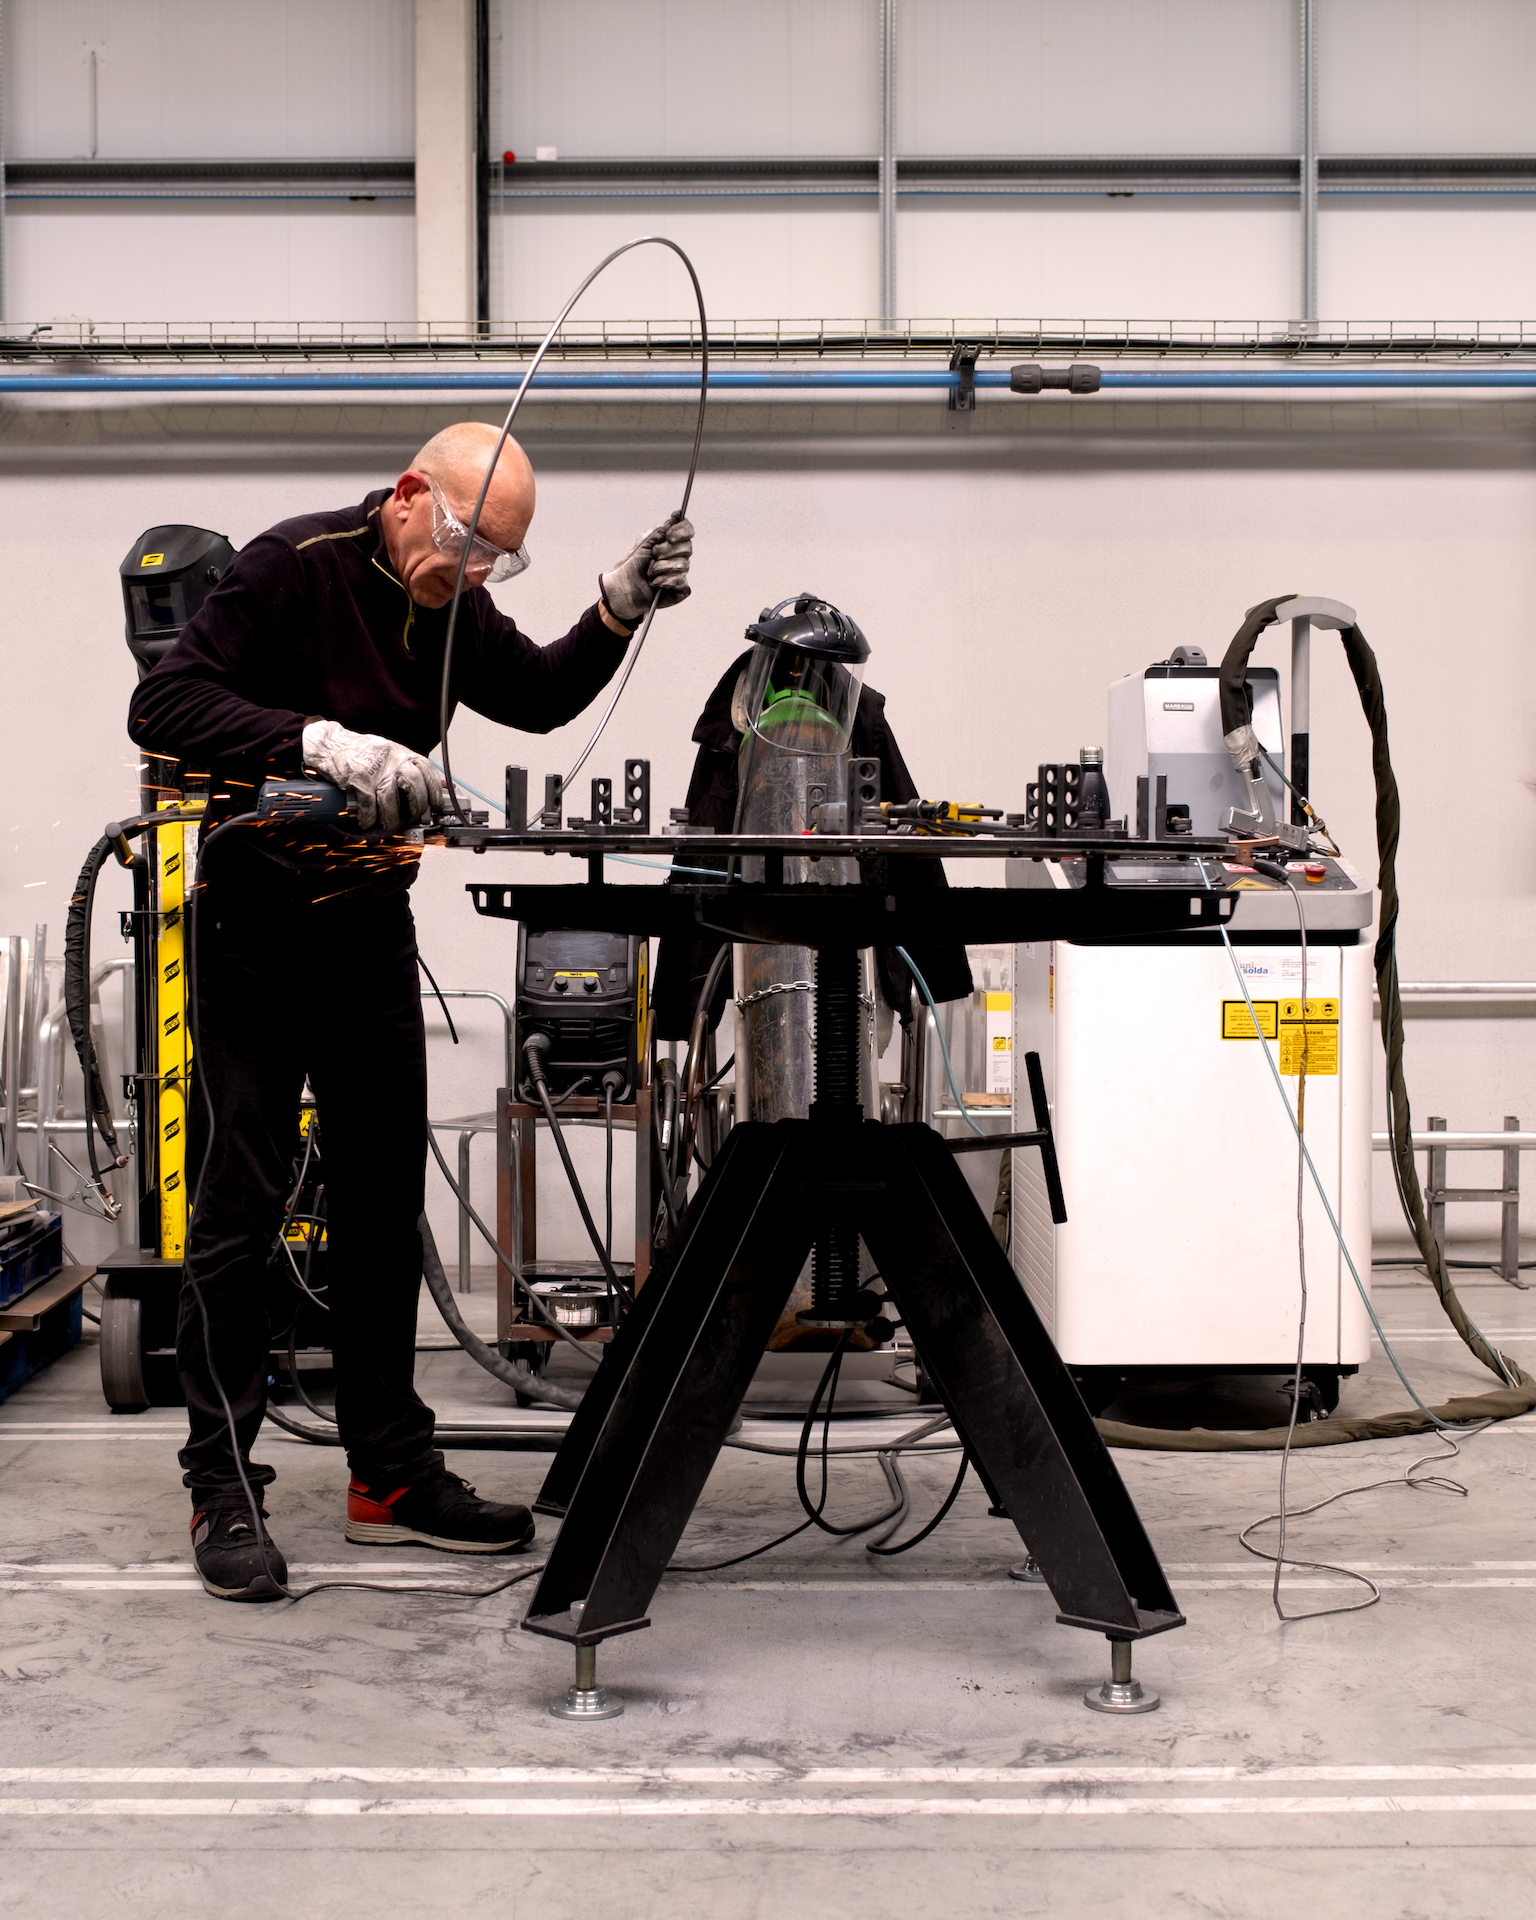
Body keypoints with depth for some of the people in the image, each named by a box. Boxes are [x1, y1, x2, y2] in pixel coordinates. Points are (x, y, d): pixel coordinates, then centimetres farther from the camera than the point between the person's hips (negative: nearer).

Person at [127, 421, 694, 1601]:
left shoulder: (454, 608, 8)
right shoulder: (295, 567, -14)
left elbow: (539, 697, 19)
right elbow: (162, 706, -22)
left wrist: (620, 608, 1)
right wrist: (326, 743, -35)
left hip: (372, 926, 7)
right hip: (257, 926, -7)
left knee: (385, 1203, 9)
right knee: (239, 1209, -4)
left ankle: (392, 1472, 17)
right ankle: (223, 1490, 5)